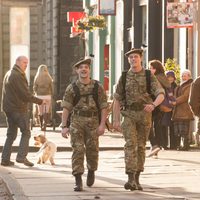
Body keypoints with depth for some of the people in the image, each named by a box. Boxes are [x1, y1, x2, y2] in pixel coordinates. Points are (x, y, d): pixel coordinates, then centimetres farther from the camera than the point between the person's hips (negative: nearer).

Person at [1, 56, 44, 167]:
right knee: (26, 133, -2)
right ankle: (21, 156, -10)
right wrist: (39, 101, -9)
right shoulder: (18, 75, -14)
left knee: (11, 134, 12)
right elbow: (25, 94, -17)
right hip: (19, 109, -9)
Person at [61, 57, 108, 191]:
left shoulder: (97, 87, 3)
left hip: (93, 122, 1)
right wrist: (64, 126, -7)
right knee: (78, 150, -8)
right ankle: (78, 181, -9)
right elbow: (66, 108, 0)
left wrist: (102, 124, -9)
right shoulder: (72, 88, 2)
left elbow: (104, 107, 1)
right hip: (77, 121, -1)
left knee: (92, 150, 7)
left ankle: (91, 171, 37)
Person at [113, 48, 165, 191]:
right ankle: (131, 180, -23)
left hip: (145, 114, 0)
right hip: (129, 115, 0)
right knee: (130, 145, -15)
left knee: (141, 146, 8)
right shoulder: (124, 77, 3)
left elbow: (161, 94, -12)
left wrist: (153, 105, -34)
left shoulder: (149, 76, -1)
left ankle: (137, 179, 19)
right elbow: (117, 99, 6)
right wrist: (116, 120, -1)